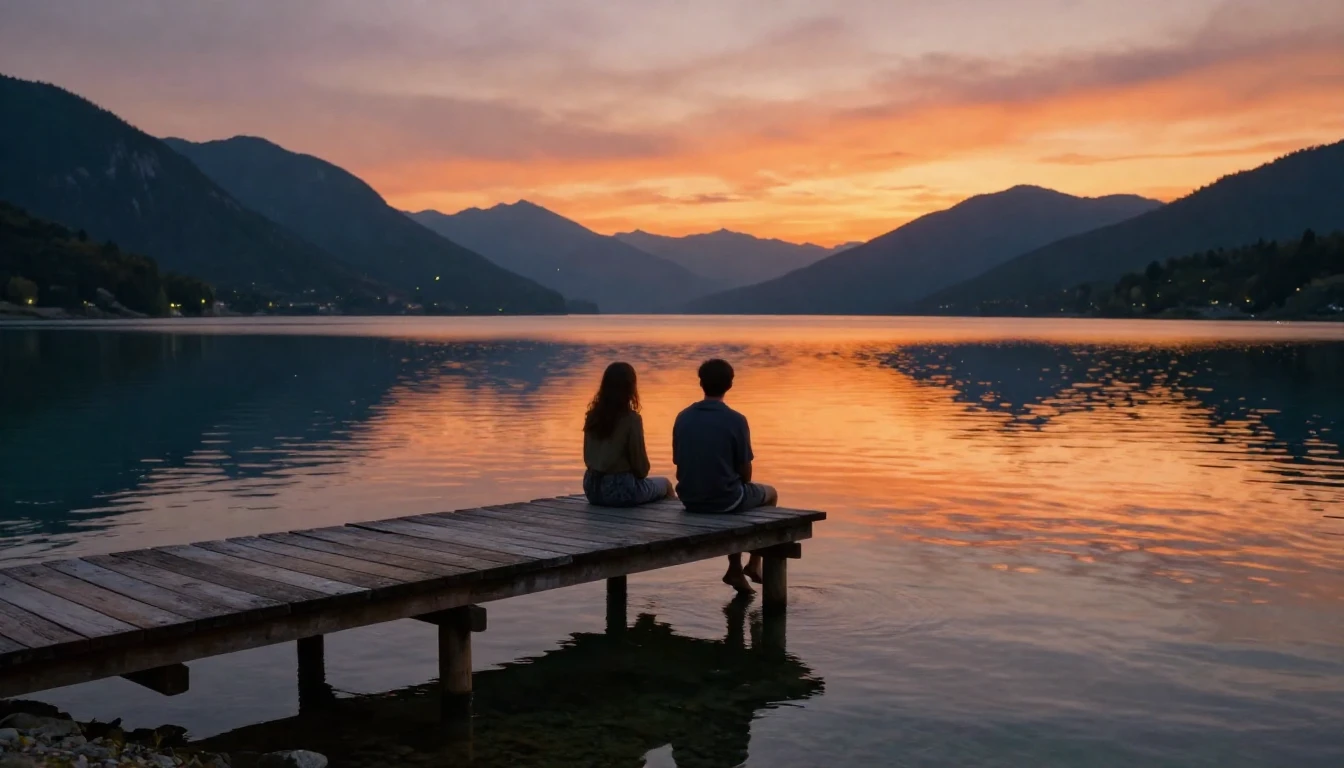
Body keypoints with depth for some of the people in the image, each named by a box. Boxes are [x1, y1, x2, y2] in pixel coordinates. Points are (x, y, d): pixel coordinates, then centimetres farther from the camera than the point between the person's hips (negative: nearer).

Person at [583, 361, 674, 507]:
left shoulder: (593, 415, 0)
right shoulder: (631, 419, -17)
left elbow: (588, 457, 9)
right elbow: (641, 465, -11)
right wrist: (640, 474, 12)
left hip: (592, 487, 6)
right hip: (620, 489, -6)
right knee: (665, 484, 22)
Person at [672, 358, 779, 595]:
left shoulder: (683, 417, -1)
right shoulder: (736, 420, -14)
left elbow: (678, 462, 6)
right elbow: (745, 471, -8)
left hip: (690, 499, 5)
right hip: (724, 499, -5)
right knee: (770, 494, 26)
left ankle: (736, 570, 32)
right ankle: (754, 564, 29)